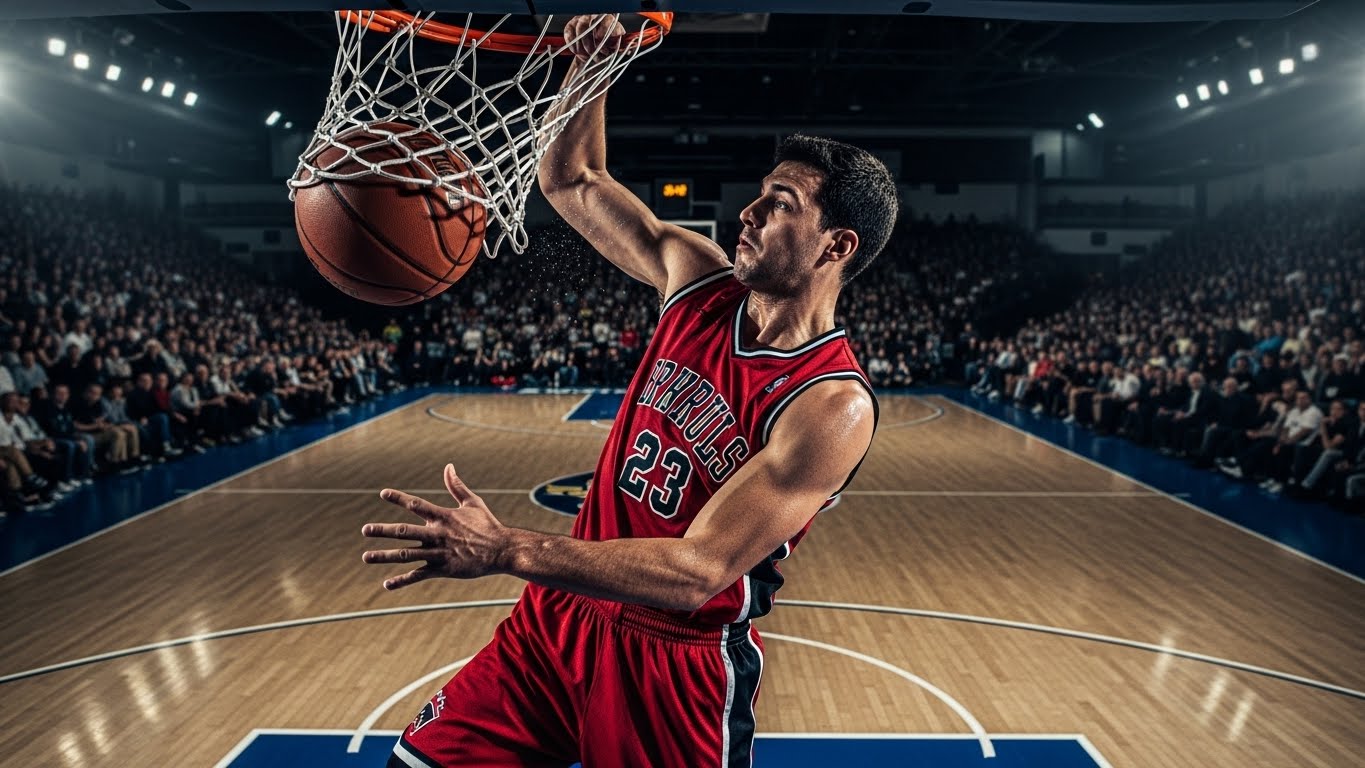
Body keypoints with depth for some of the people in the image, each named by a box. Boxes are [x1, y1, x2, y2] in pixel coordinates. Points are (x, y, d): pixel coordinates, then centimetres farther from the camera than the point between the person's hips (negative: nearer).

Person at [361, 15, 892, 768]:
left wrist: (508, 549, -37)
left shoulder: (832, 404, -23)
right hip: (562, 615, 6)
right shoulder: (698, 276, -4)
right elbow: (569, 182, 8)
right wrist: (590, 65, -10)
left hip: (679, 664, -5)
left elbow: (697, 573, -30)